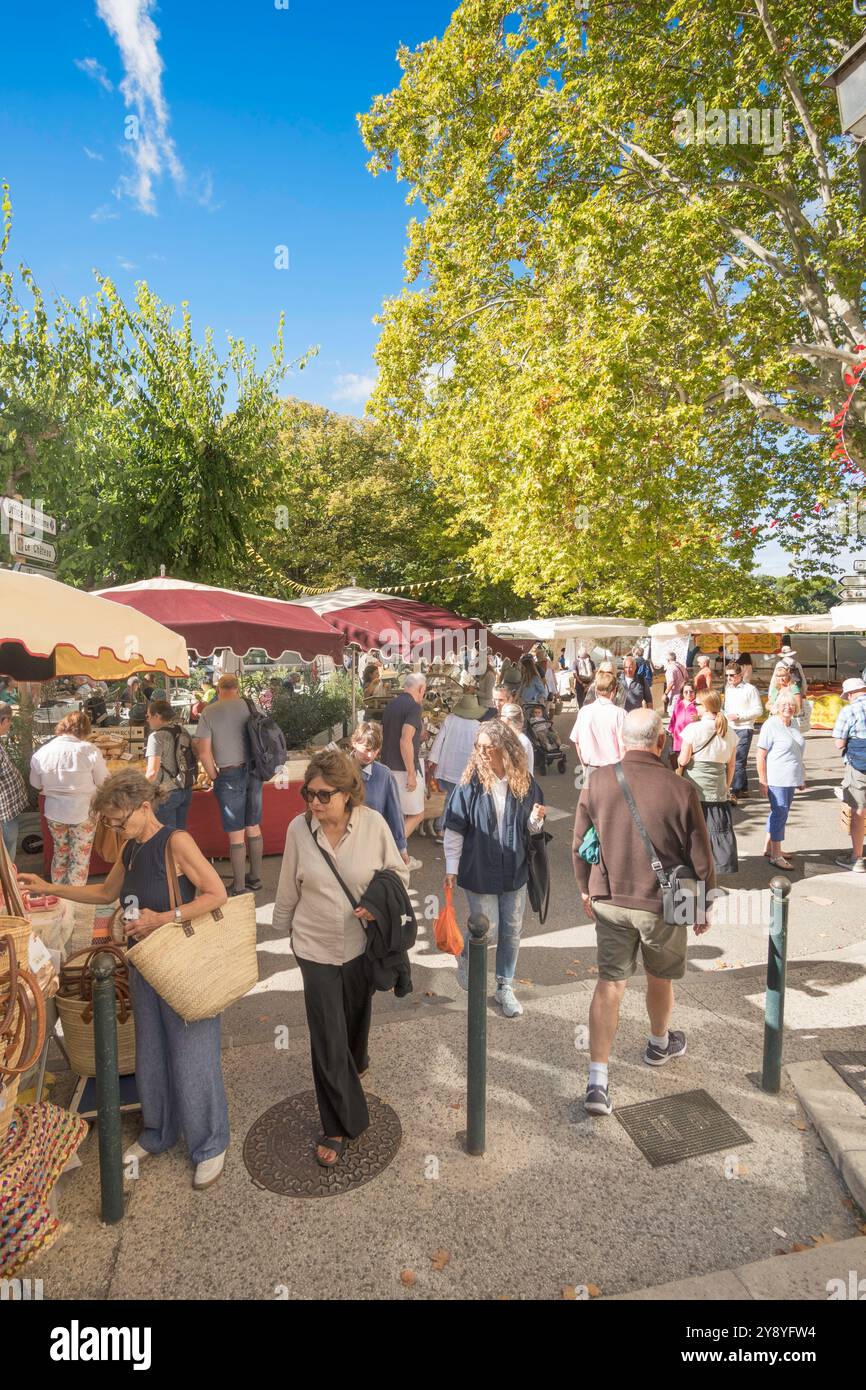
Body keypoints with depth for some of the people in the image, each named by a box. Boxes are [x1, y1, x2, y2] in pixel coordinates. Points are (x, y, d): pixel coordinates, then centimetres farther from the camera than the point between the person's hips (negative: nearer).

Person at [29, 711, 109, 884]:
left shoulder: (42, 752, -7)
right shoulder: (90, 751, -18)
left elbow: (36, 785, 6)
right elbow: (104, 783, -9)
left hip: (54, 812, 4)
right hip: (82, 812, -4)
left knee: (60, 853, 23)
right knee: (80, 858, 11)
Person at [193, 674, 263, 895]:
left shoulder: (209, 712, -6)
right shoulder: (248, 706, 1)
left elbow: (204, 753, -10)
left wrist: (214, 777, 4)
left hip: (229, 776, -3)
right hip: (253, 773, 3)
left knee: (236, 834, 4)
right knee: (254, 828, 16)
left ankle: (240, 887, 11)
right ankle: (255, 878, 28)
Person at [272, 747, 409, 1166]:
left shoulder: (373, 824, -18)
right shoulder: (299, 828, -15)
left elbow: (399, 871, -4)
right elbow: (288, 888, -1)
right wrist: (284, 926, 10)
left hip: (361, 944, 1)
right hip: (316, 947, -1)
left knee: (356, 1017, 25)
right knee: (326, 1040, 3)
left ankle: (356, 1064, 59)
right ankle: (340, 1126, 24)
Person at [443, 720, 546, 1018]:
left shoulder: (524, 783, -4)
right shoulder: (470, 784, -12)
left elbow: (531, 826, 8)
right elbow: (454, 829, -8)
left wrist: (536, 819, -15)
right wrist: (451, 869, -8)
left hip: (515, 871, 3)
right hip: (479, 873, -3)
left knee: (512, 932, 13)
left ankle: (505, 987, 33)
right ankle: (466, 954, 37)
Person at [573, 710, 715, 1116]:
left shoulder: (597, 782, -11)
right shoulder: (680, 789, -18)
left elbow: (579, 843, 0)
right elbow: (700, 857, -9)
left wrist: (586, 889, 16)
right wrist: (703, 908, 7)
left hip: (609, 901, 2)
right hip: (663, 904, -1)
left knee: (609, 983, 10)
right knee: (660, 978, 23)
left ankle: (597, 1081, 9)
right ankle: (660, 1045, 49)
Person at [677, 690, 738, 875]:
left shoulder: (693, 729, -12)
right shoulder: (729, 732, 3)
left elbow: (683, 760, -11)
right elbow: (731, 764, 8)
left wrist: (678, 764, 11)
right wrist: (727, 786, 18)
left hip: (694, 788, -4)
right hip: (718, 789, 4)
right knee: (720, 830, 11)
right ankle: (726, 867, 17)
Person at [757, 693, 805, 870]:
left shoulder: (794, 724, 9)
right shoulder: (770, 726, -13)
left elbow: (797, 752, 19)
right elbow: (761, 756, -14)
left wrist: (801, 778, 18)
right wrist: (763, 782, -16)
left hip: (791, 779, 7)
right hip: (777, 780, -7)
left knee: (778, 813, 15)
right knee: (780, 814, -5)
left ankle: (769, 847, 27)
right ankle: (775, 855, 3)